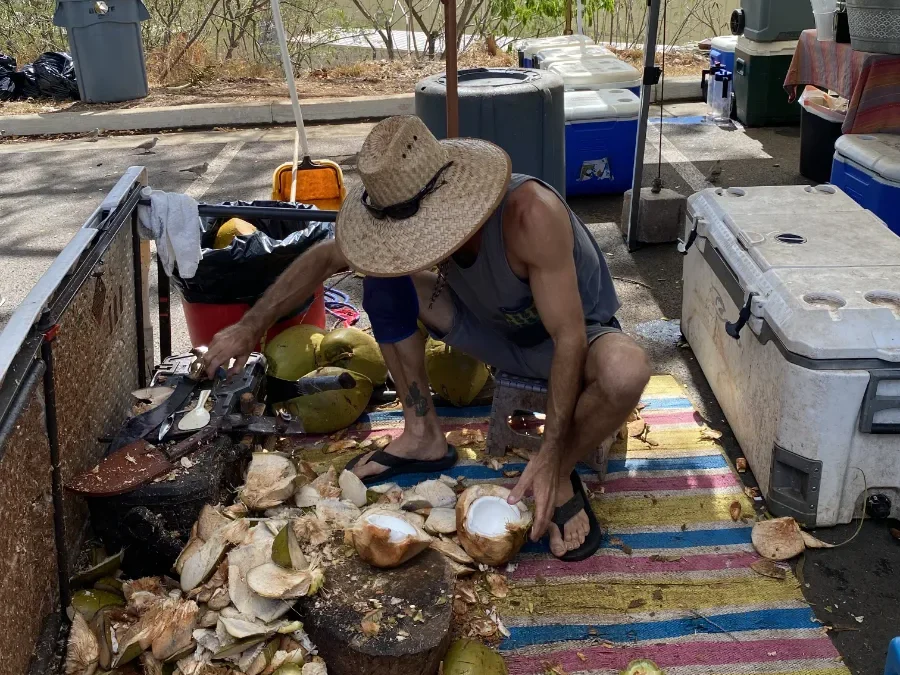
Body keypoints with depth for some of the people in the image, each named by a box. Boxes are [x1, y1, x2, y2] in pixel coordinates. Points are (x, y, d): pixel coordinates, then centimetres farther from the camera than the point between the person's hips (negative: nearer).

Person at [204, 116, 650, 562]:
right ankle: (424, 437, 2)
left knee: (625, 372, -40)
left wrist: (550, 461, -40)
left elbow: (570, 340, -36)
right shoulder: (412, 215, -19)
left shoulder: (529, 213, -38)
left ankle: (561, 476, -9)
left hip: (572, 335, -5)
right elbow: (324, 258, -5)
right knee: (384, 277, -12)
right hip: (494, 330, 5)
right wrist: (253, 325, -9)